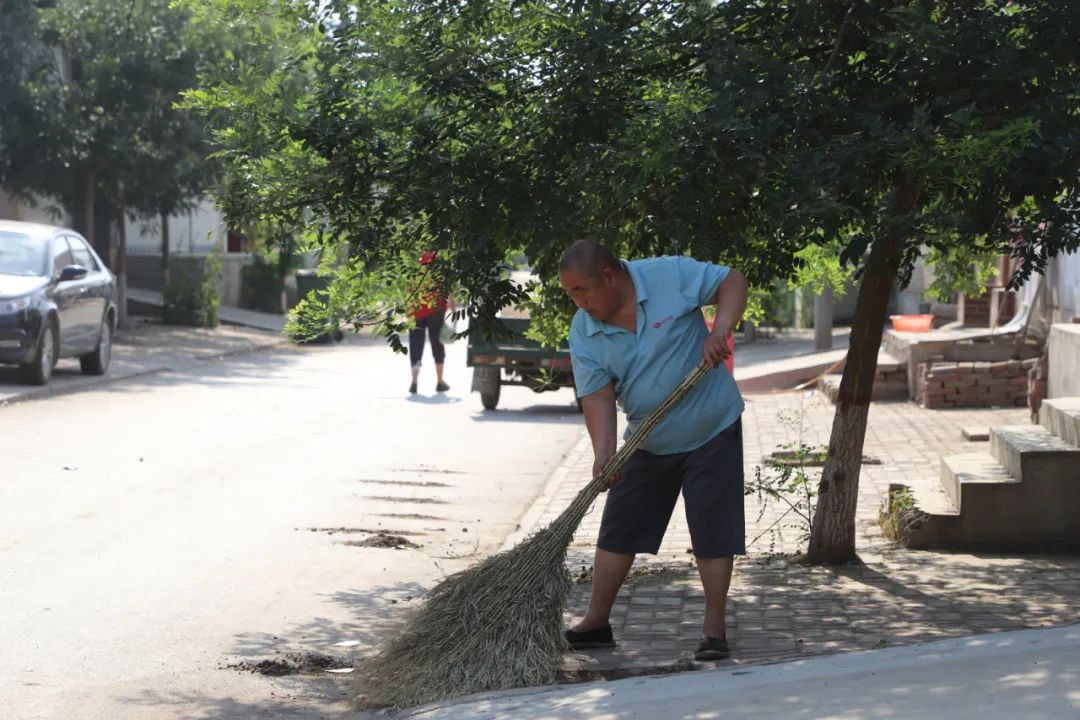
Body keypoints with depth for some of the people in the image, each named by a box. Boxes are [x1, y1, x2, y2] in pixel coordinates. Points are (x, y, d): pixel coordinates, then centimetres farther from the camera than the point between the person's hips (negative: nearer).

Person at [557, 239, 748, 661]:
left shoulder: (671, 276, -17)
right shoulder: (584, 334, -8)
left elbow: (731, 281, -9)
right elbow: (597, 396, -14)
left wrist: (722, 327, -27)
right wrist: (603, 454, -28)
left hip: (711, 432, -4)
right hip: (647, 445, 4)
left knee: (714, 532, -3)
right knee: (618, 531, 7)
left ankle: (714, 627, 7)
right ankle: (596, 622, 17)